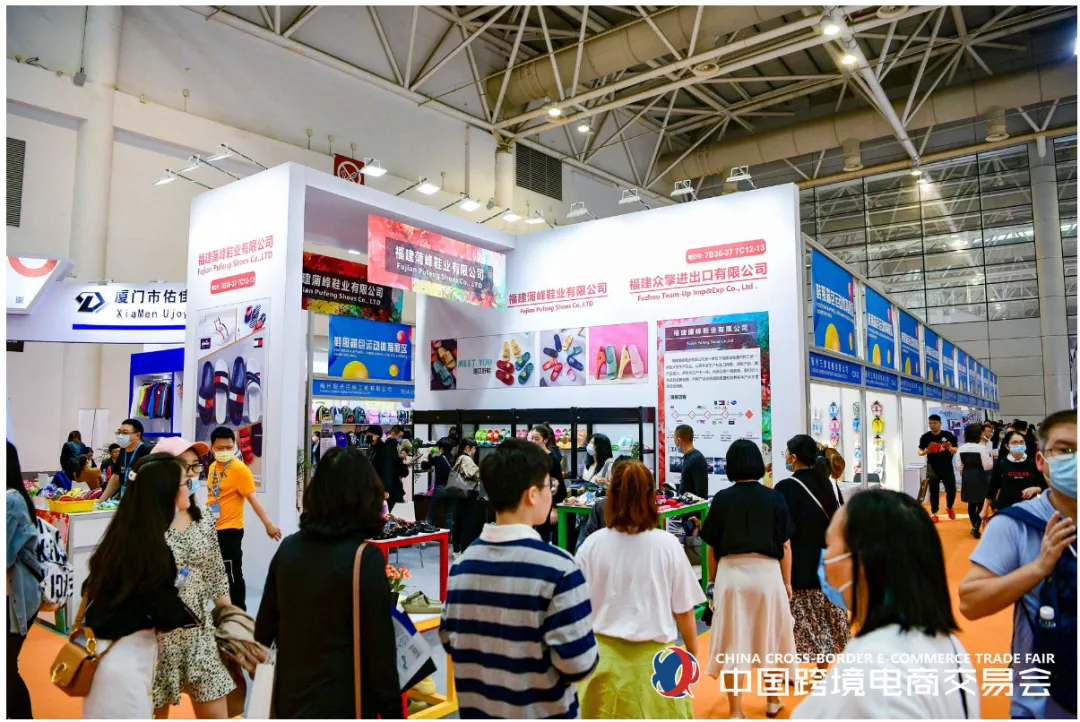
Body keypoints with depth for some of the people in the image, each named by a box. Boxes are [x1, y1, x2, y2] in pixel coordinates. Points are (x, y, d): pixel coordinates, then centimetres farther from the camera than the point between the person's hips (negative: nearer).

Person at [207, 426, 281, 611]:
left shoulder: (239, 469, -16)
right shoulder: (213, 467, 7)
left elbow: (253, 499, -22)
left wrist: (269, 524, -29)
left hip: (229, 531, -8)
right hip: (212, 529, 8)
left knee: (233, 577, 1)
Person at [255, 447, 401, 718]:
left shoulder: (288, 548, -2)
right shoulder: (365, 558, -18)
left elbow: (264, 629, 7)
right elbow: (379, 646, -16)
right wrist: (392, 711, -6)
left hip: (290, 700, 5)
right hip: (343, 704, -5)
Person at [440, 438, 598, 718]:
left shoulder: (463, 562, -6)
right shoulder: (557, 566, -23)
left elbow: (449, 640, 3)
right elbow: (578, 663, -22)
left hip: (476, 708, 4)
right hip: (541, 712, -4)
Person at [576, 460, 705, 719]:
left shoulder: (591, 545, -10)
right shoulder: (667, 544, -12)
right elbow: (683, 610, -2)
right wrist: (693, 654, 14)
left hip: (605, 657, 1)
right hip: (655, 657, -1)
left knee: (605, 716, 15)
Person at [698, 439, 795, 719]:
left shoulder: (721, 499, -4)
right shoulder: (774, 497, -3)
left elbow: (712, 548, 1)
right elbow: (785, 546, 0)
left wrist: (713, 581, 14)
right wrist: (787, 582, 11)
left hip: (730, 573, -1)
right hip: (766, 573, 1)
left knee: (732, 641, 8)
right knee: (769, 636, 19)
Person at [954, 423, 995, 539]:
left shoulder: (961, 449, -1)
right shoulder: (982, 448, -16)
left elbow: (959, 465, 6)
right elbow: (988, 465, -13)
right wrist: (990, 456, 5)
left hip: (967, 478, 5)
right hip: (979, 478, -5)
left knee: (971, 503, 16)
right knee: (981, 503, 3)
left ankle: (974, 526, 27)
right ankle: (976, 527, -10)